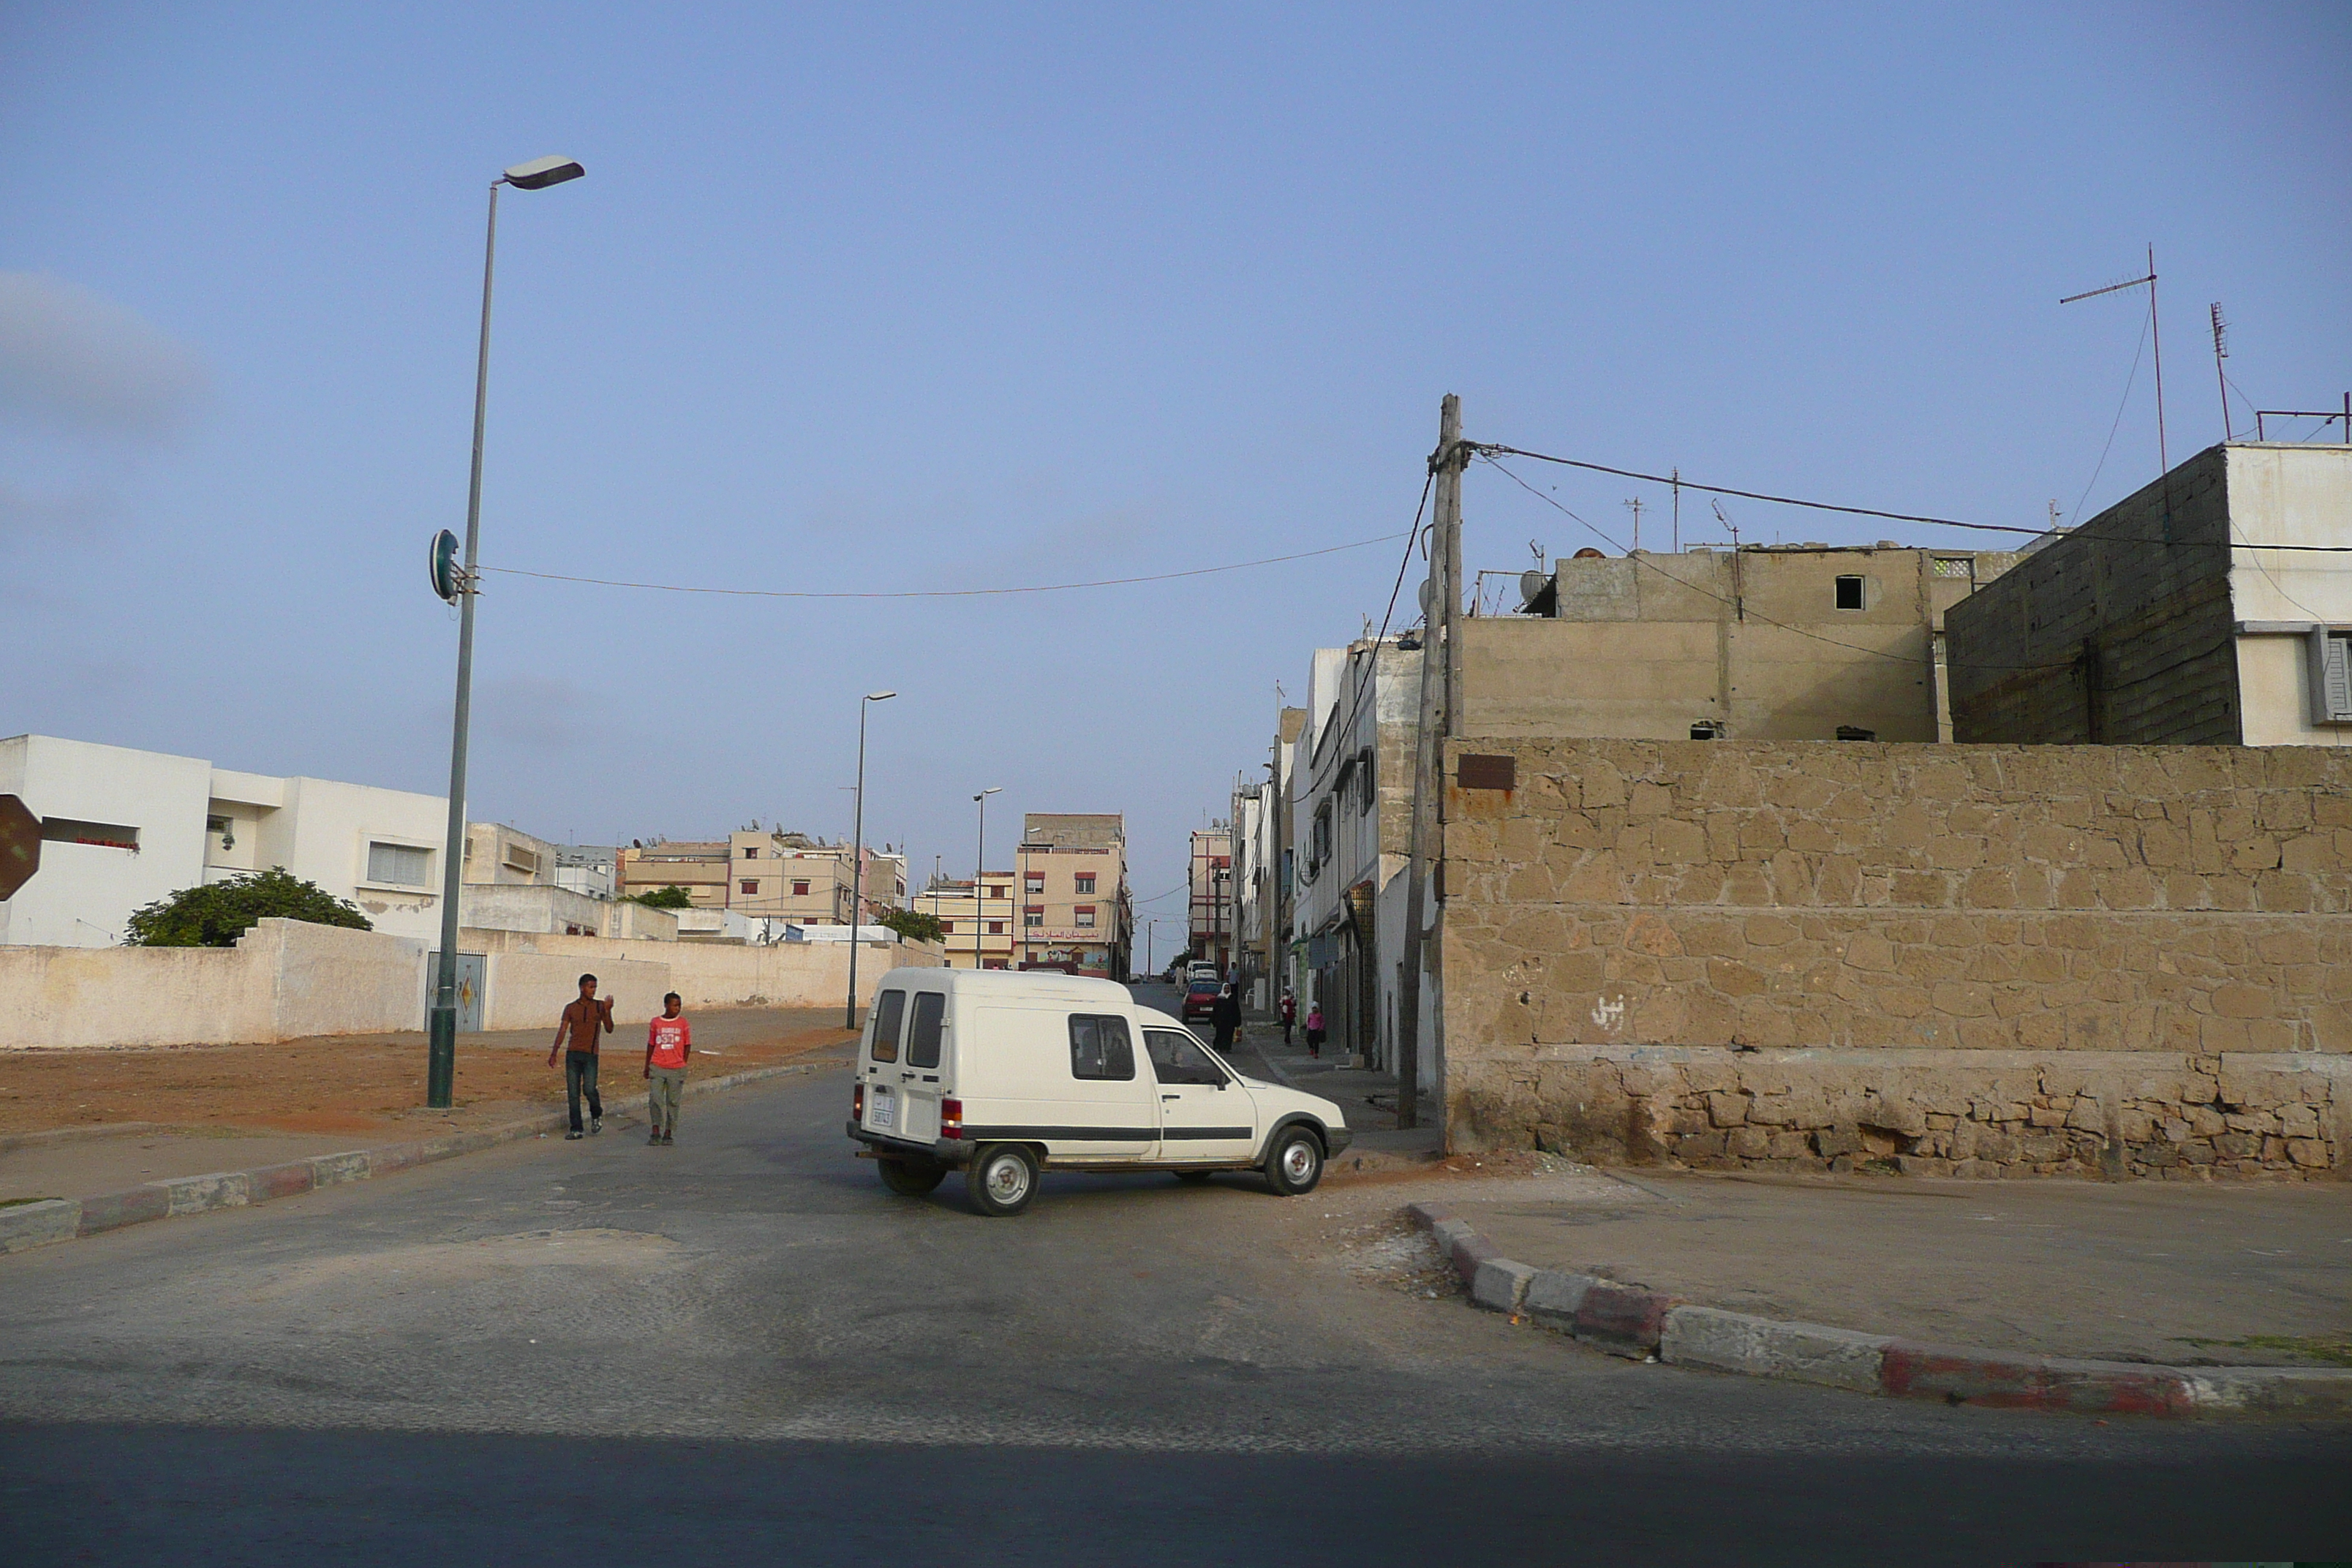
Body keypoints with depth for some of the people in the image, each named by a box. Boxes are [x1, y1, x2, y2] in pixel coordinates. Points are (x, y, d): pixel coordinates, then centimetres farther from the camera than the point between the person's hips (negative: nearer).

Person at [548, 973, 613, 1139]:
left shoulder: (600, 1006, 6)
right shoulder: (571, 1008, 9)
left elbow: (609, 1029, 0)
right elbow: (562, 1031, 8)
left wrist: (607, 1011, -15)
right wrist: (554, 1053, 1)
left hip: (590, 1055, -2)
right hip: (573, 1054, 2)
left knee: (589, 1089, -14)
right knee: (573, 1093, 1)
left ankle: (597, 1115, 16)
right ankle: (576, 1129, 8)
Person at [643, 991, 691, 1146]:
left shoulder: (683, 1023, 2)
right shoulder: (655, 1023, 4)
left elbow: (687, 1046, 6)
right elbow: (651, 1045, 12)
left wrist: (682, 1065, 1)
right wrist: (647, 1066, 13)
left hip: (676, 1069, 0)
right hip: (657, 1068, 1)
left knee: (673, 1101, 3)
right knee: (655, 1099, -7)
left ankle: (668, 1133, 12)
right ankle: (656, 1132, 1)